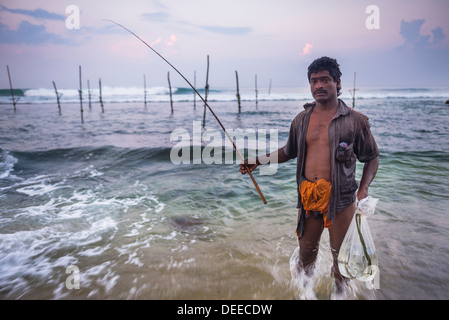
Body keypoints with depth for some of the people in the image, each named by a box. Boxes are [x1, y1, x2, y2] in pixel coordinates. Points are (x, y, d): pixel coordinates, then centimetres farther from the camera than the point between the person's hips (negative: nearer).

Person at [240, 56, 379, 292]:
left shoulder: (355, 120, 0)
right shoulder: (301, 119, 9)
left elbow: (372, 158, 5)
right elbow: (288, 152, 20)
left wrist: (363, 189, -10)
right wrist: (258, 161, 11)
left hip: (340, 198, -3)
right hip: (308, 196, 3)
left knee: (342, 256, 6)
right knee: (306, 252, 14)